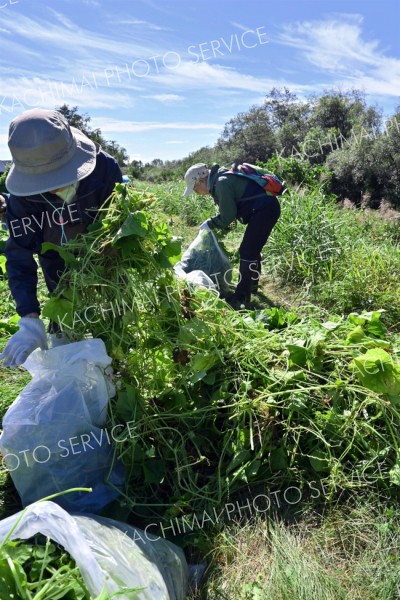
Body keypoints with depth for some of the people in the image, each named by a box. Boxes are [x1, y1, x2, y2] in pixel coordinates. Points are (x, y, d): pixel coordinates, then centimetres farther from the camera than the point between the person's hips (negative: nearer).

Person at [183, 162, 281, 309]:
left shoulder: (221, 184, -17)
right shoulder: (221, 179, 14)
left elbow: (228, 216, -13)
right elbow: (228, 211, 20)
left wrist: (210, 224, 1)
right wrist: (213, 223, 13)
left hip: (264, 210, -10)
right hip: (266, 208, 10)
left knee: (247, 252, -9)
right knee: (252, 250, 21)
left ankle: (241, 298, -5)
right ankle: (252, 285, 36)